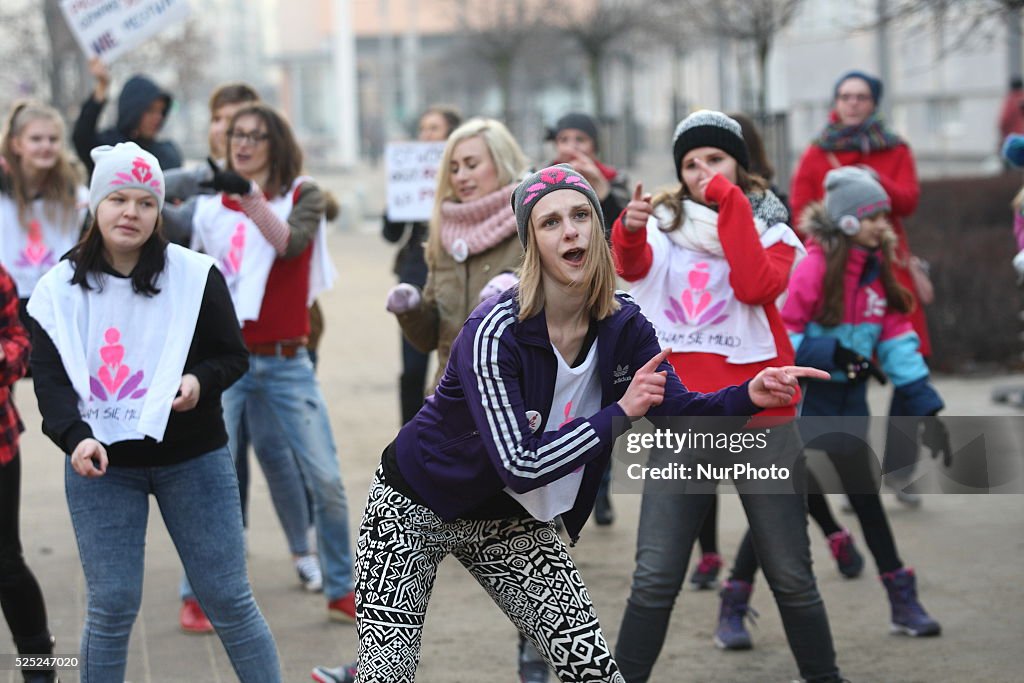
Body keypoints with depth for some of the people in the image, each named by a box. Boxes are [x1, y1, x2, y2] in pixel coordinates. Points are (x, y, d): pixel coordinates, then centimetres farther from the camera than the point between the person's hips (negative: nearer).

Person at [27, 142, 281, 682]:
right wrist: (76, 436, -22)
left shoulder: (195, 275, -4)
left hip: (192, 460, 0)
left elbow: (233, 356, 2)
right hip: (101, 465, 1)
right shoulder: (59, 290, -1)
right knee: (111, 606, 0)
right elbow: (49, 379, -4)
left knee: (227, 598, 2)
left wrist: (200, 380, -21)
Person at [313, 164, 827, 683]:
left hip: (510, 520, 5)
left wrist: (750, 396, -31)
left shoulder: (624, 327, -9)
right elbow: (520, 465, -32)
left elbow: (679, 411, -12)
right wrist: (620, 414, -30)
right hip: (416, 509, -5)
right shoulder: (495, 332, -28)